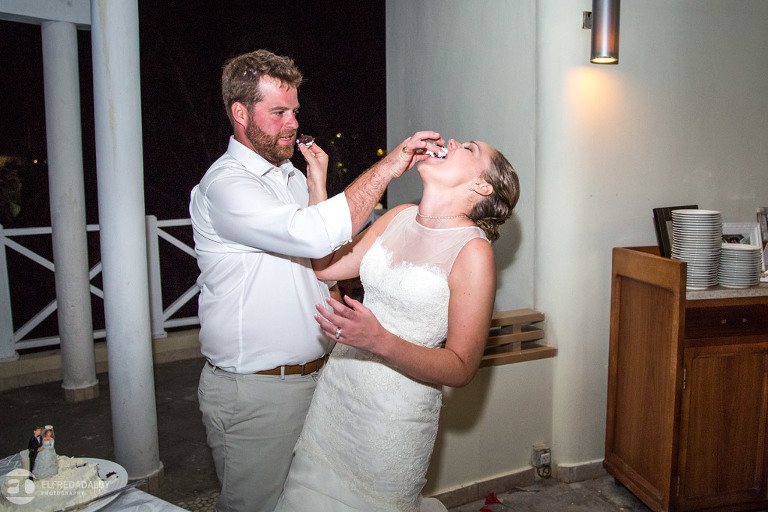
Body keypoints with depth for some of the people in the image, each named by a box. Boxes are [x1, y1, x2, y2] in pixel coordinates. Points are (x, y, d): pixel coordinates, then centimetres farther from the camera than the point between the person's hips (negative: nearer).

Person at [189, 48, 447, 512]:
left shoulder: (292, 175, 12)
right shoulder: (225, 185, -17)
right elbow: (314, 235, -33)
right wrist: (387, 167, -26)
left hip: (314, 377, 8)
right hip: (254, 391, -8)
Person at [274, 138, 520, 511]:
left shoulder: (473, 251, -16)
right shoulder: (399, 217, 3)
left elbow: (462, 369, -16)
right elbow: (326, 265, 3)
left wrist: (380, 342, -30)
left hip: (396, 410, -6)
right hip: (337, 387, 6)